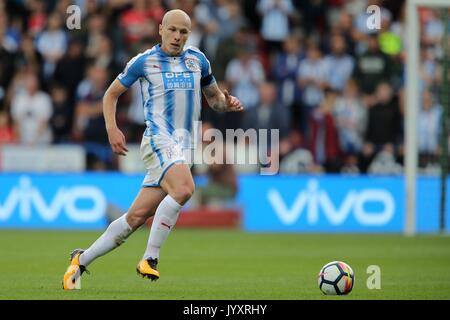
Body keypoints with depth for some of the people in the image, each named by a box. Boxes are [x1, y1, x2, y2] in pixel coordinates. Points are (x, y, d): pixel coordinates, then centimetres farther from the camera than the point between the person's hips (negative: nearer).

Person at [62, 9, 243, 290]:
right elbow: (112, 93, 12)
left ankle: (81, 261, 14)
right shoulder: (144, 61, 3)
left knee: (137, 217, 2)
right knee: (184, 188, -32)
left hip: (183, 147, 5)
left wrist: (227, 103, 2)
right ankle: (150, 259, -25)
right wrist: (112, 129, -3)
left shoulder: (198, 60, 14)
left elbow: (214, 97, 25)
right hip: (159, 139, -5)